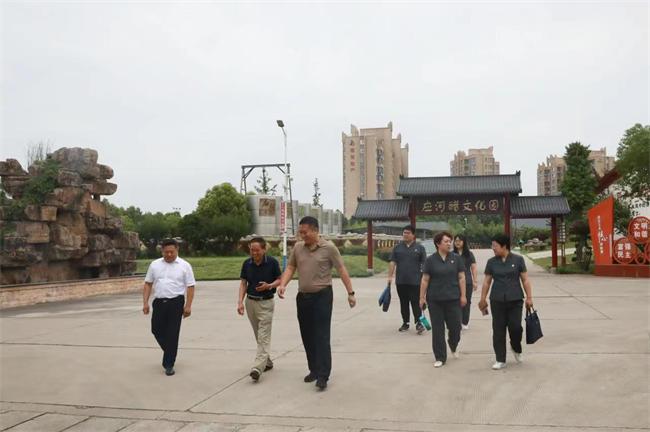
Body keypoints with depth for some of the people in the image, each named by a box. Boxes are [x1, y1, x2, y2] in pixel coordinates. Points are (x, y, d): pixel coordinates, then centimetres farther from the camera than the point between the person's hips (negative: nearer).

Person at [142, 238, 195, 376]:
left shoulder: (184, 265, -1)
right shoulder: (155, 265, 8)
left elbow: (190, 287, -3)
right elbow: (148, 284, 9)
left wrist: (188, 306, -10)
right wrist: (145, 303, 1)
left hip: (176, 302, -3)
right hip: (159, 302, 4)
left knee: (172, 333, -1)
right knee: (156, 330, 9)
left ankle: (169, 364, 8)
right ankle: (170, 353, 35)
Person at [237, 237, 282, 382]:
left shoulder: (272, 262, -10)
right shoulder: (247, 263, 0)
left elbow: (279, 280, -1)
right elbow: (243, 283, 3)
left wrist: (269, 286, -20)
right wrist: (240, 301, -9)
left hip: (266, 302, -4)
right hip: (250, 302, 5)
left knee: (264, 337, -10)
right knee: (258, 336, 13)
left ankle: (257, 367, -16)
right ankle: (267, 362, 27)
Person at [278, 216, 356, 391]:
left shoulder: (329, 248, -9)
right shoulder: (298, 247, 4)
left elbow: (342, 270, -5)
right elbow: (290, 267, 9)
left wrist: (350, 293, -5)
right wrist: (283, 284, -9)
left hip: (322, 296, -5)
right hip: (303, 297, 5)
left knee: (321, 336, -7)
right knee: (307, 336, 11)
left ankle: (323, 376, -6)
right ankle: (314, 370, 25)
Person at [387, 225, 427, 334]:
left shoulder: (419, 248, 2)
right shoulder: (397, 247, 7)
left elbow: (424, 264, 2)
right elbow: (392, 262, 4)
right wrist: (390, 276, -4)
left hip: (415, 281, -3)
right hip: (400, 281, 3)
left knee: (416, 303, -5)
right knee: (403, 303, 10)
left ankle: (418, 323, -2)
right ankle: (405, 323, 19)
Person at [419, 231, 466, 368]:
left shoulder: (456, 258, 2)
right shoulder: (430, 260, -1)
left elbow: (461, 277, 3)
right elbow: (425, 280, 1)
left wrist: (463, 295, -2)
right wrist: (422, 297, -1)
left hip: (453, 299, 0)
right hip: (435, 300, 0)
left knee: (455, 326, 3)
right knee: (437, 329, 4)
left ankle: (453, 346, 36)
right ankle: (440, 358, 15)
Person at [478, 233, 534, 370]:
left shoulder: (518, 260, 0)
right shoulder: (491, 262, 5)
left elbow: (525, 280, 2)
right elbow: (487, 282, 9)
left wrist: (529, 297, -2)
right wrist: (483, 299, 9)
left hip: (515, 300, -2)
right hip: (497, 301, 2)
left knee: (515, 327, -7)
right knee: (498, 330, 2)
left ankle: (516, 349, 25)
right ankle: (500, 360, 13)